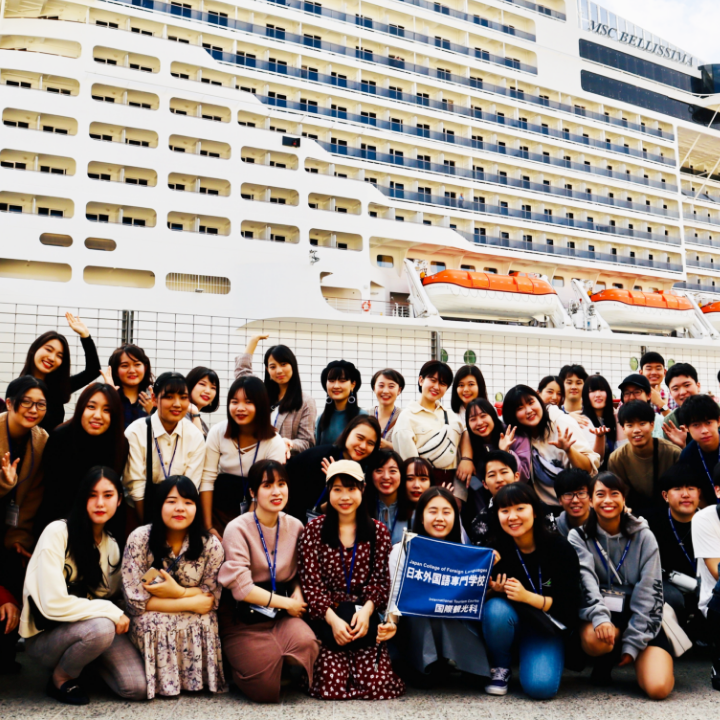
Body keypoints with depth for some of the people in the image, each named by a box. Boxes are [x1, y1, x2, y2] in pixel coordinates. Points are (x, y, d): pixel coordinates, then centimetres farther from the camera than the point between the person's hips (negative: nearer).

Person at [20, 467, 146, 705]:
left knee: (138, 688, -16)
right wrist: (111, 612, -21)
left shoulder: (112, 543, 5)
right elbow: (53, 604, -24)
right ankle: (60, 678, -6)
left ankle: (86, 656, 10)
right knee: (101, 628, -36)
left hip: (86, 626, 5)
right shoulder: (57, 533, -17)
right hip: (44, 636, -5)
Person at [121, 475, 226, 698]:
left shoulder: (211, 545, -11)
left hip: (196, 624, 1)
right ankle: (161, 680, -7)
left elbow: (211, 600, -7)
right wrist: (192, 604, -21)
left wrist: (178, 592, -25)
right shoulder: (140, 539, -15)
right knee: (155, 623, -32)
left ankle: (196, 678, -4)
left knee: (204, 623, -29)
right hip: (150, 624, -1)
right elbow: (137, 601, -18)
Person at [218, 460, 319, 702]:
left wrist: (298, 593, -10)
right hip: (244, 618, -3)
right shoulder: (238, 529, -11)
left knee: (306, 642, -29)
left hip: (282, 614, 3)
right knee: (267, 689, -18)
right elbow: (241, 587, -17)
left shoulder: (295, 527, 3)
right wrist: (286, 603, -13)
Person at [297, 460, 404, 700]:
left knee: (377, 686, -12)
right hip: (326, 617, -1)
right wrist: (333, 619, -17)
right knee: (333, 687, -16)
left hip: (365, 615, 2)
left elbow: (381, 581, 2)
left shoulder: (378, 531, 6)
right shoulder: (314, 530, 1)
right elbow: (310, 584, -4)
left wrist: (366, 610, -17)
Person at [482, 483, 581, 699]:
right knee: (496, 608, -33)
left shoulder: (560, 548, -15)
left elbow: (569, 605, -15)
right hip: (509, 621, 2)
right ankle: (500, 669, -4)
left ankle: (543, 658, 11)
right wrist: (496, 590, -27)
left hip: (548, 627, -1)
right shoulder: (496, 549, -12)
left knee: (541, 686, -26)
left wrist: (527, 597, -28)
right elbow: (493, 598, -4)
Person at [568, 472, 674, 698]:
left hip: (639, 618, 1)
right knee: (594, 639, -36)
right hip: (598, 612, 0)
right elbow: (585, 580, -15)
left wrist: (632, 643, -11)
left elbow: (649, 591, -4)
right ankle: (605, 662, 1)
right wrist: (599, 617, -34)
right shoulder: (579, 536, 2)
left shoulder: (643, 536, 2)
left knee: (658, 688, -21)